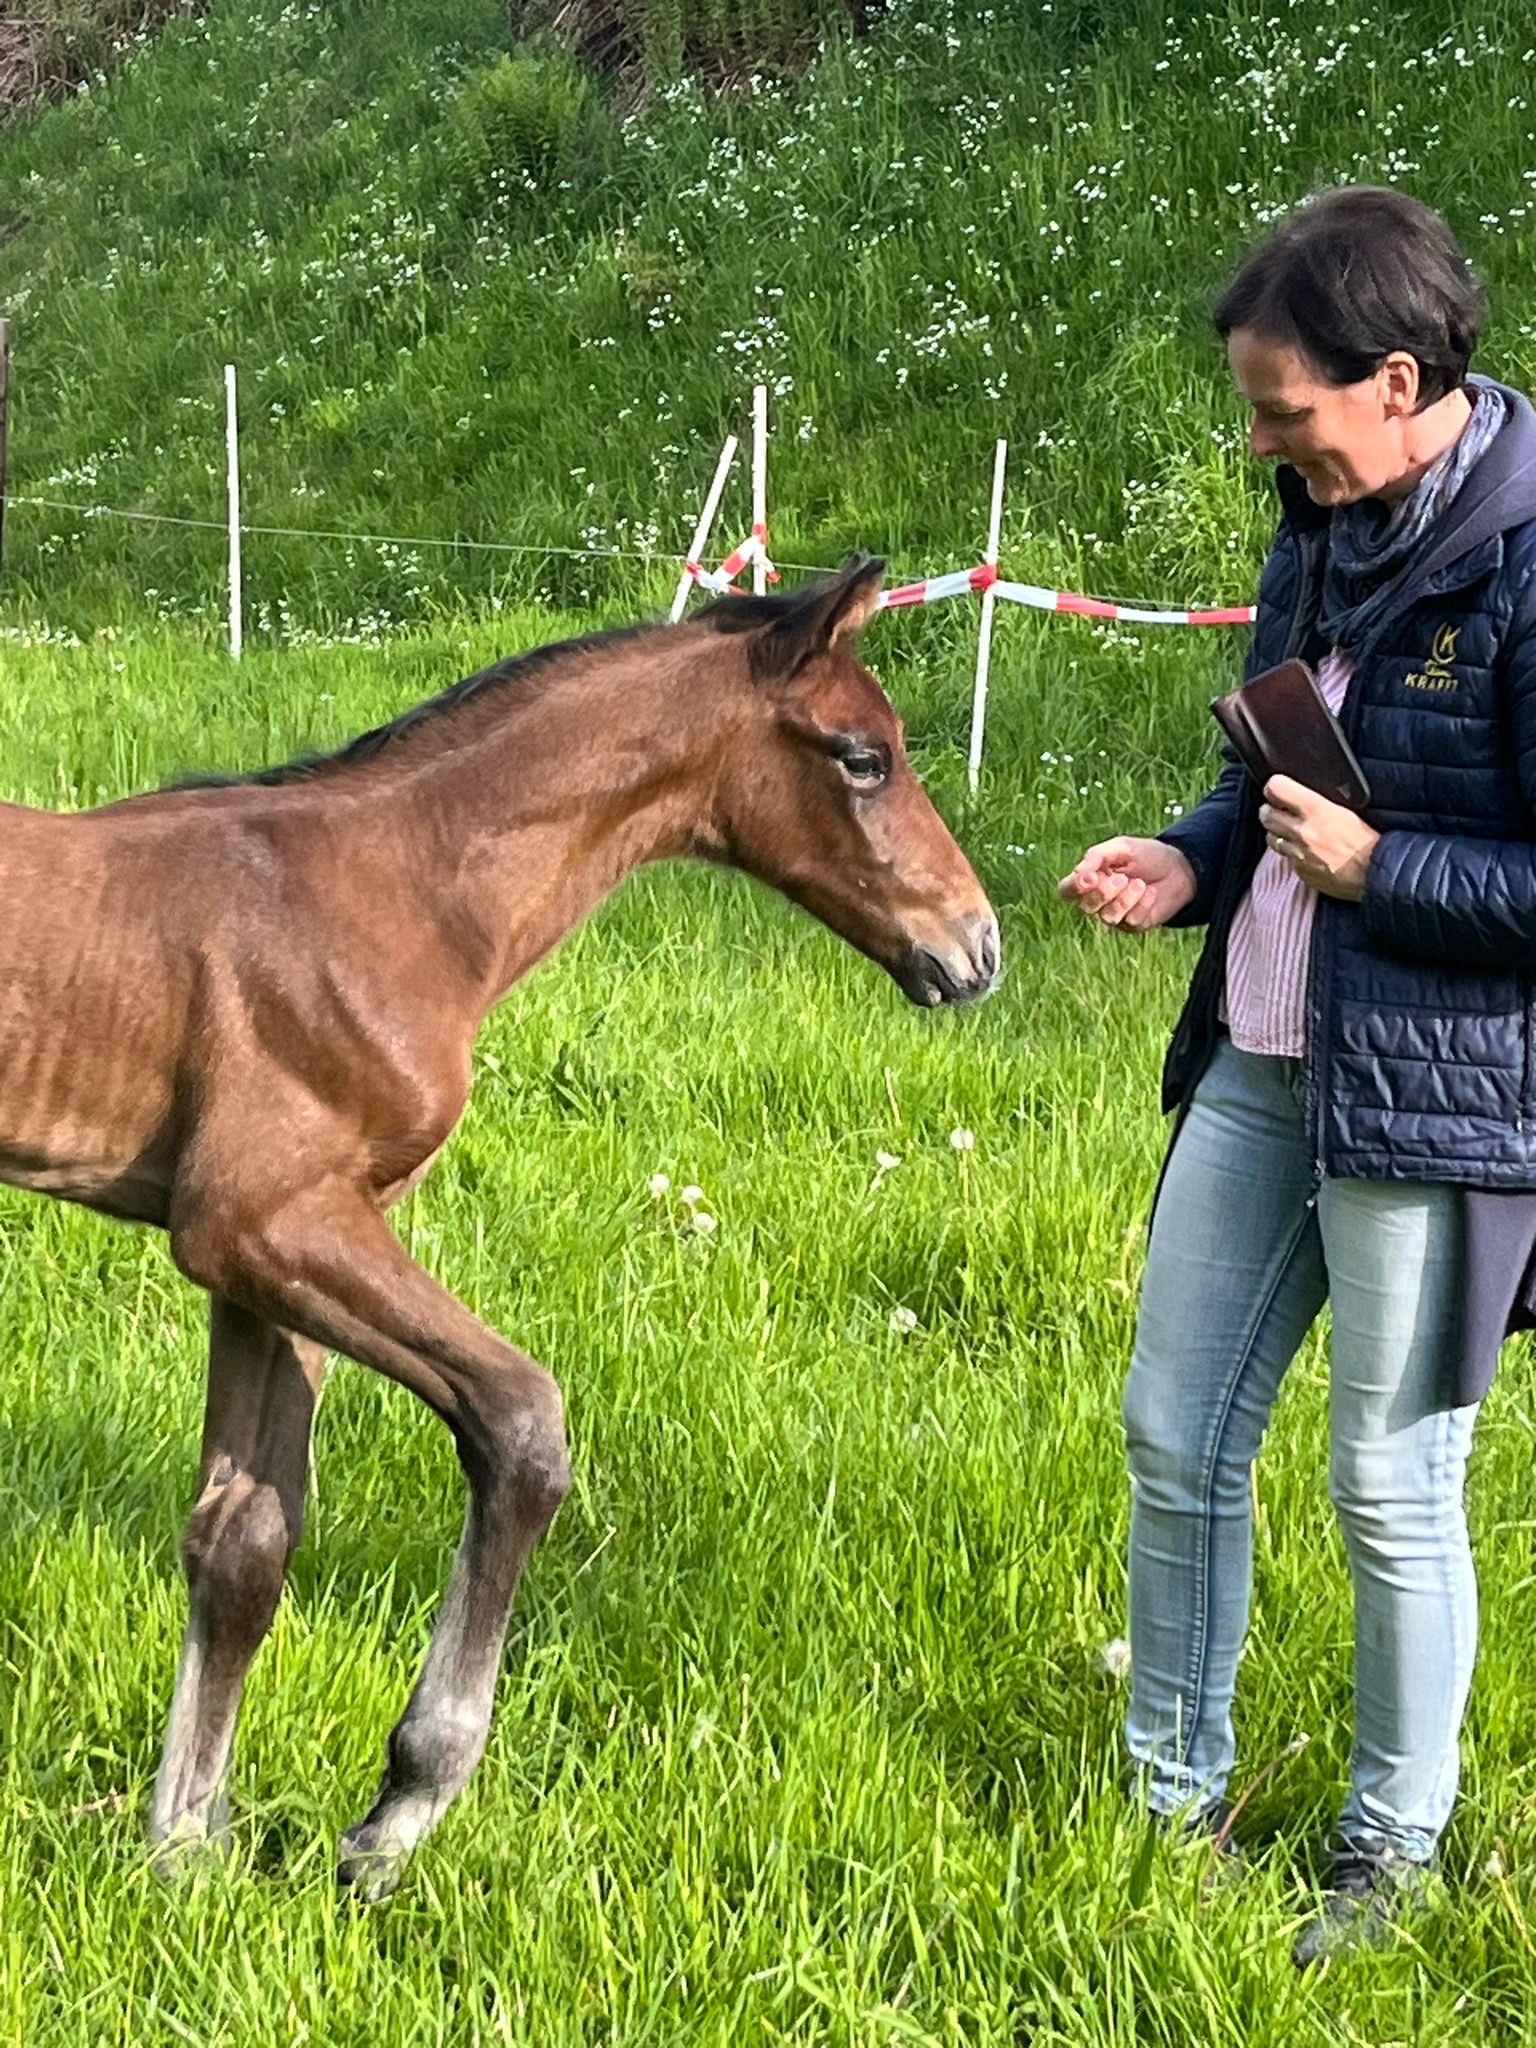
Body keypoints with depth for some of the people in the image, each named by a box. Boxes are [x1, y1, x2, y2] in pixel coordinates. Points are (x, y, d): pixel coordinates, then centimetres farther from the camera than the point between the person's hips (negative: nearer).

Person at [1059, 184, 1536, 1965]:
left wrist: (1372, 863, -20)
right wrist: (1191, 863, 1)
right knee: (1173, 1439, 14)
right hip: (1259, 1062, 8)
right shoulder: (1327, 530, 6)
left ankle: (1388, 1853, 26)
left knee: (1393, 1492, 6)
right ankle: (1174, 1800, 31)